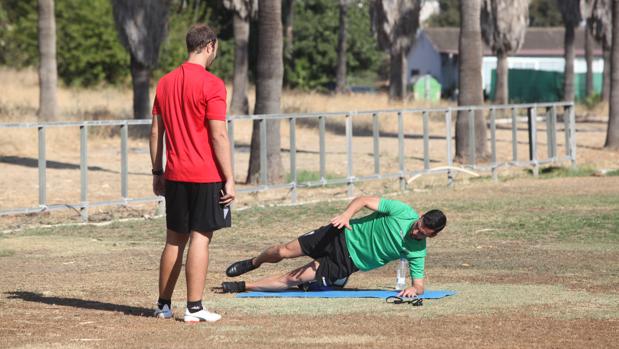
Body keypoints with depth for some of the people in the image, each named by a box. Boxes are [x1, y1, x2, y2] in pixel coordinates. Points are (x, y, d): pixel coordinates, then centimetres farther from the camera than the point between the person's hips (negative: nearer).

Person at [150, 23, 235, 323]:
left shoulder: (165, 83, 9)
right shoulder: (212, 85, -11)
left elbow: (155, 132, 12)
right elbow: (218, 136, -14)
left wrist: (157, 172, 18)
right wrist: (229, 179, -10)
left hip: (174, 175, 6)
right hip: (206, 175, -6)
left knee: (174, 239, 13)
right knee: (200, 238, -4)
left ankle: (164, 304, 17)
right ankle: (194, 308, -5)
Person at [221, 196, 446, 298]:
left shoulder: (417, 252, -13)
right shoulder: (402, 212, -17)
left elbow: (419, 284, -9)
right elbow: (364, 200, -13)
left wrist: (414, 289, -34)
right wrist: (347, 214, -32)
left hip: (348, 263, 0)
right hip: (343, 237, 0)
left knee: (292, 279, -8)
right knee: (284, 252, 3)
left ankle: (244, 286, 13)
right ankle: (254, 263, 38)